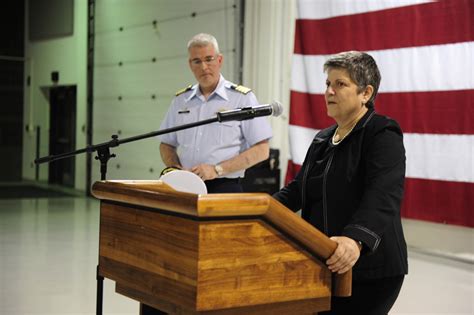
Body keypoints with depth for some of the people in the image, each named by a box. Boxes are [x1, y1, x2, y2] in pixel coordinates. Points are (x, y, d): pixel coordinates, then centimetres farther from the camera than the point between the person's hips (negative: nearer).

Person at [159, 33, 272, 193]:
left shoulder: (243, 98, 3)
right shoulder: (180, 100, 16)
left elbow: (261, 150, -3)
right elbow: (166, 144, 24)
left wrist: (217, 170, -10)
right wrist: (175, 168, 2)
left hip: (225, 187, -3)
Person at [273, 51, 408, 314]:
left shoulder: (383, 135, -10)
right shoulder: (323, 140, 17)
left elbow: (383, 196, -26)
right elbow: (298, 188, 22)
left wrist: (356, 239, -43)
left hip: (368, 270, -8)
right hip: (325, 267, 8)